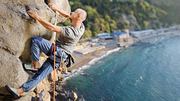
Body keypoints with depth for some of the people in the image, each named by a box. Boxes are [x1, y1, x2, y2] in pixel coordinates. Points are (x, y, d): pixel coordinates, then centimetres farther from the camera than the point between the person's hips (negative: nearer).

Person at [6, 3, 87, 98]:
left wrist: (37, 17, -22)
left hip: (56, 52, -9)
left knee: (35, 40, -13)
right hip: (60, 57, 9)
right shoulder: (81, 26, -3)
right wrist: (57, 9, 9)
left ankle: (35, 64, -2)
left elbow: (52, 28, -28)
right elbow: (68, 16, 13)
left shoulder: (70, 31, -28)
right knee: (40, 74, 6)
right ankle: (21, 91, 9)